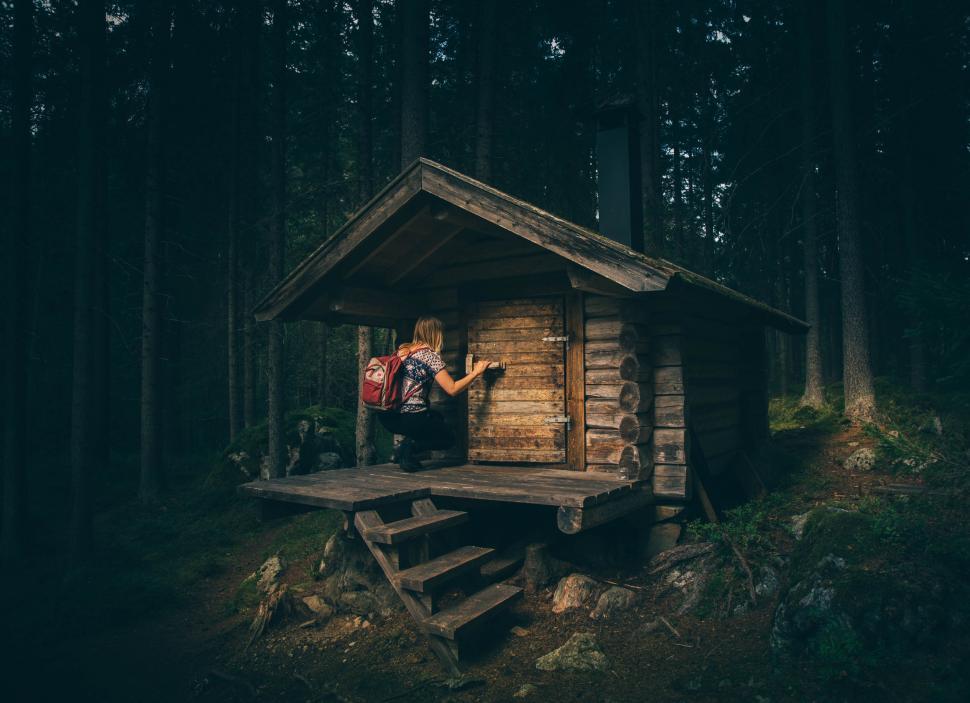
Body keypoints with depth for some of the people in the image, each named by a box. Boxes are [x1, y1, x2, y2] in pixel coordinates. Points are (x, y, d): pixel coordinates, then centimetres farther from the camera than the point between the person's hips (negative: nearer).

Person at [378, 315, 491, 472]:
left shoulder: (402, 350, 11)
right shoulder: (430, 355, -9)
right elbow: (452, 389, -10)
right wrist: (476, 373, 1)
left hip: (387, 417, 7)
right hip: (411, 418, -7)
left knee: (436, 417, 31)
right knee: (449, 437, 17)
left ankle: (403, 450, 10)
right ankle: (410, 446, -8)